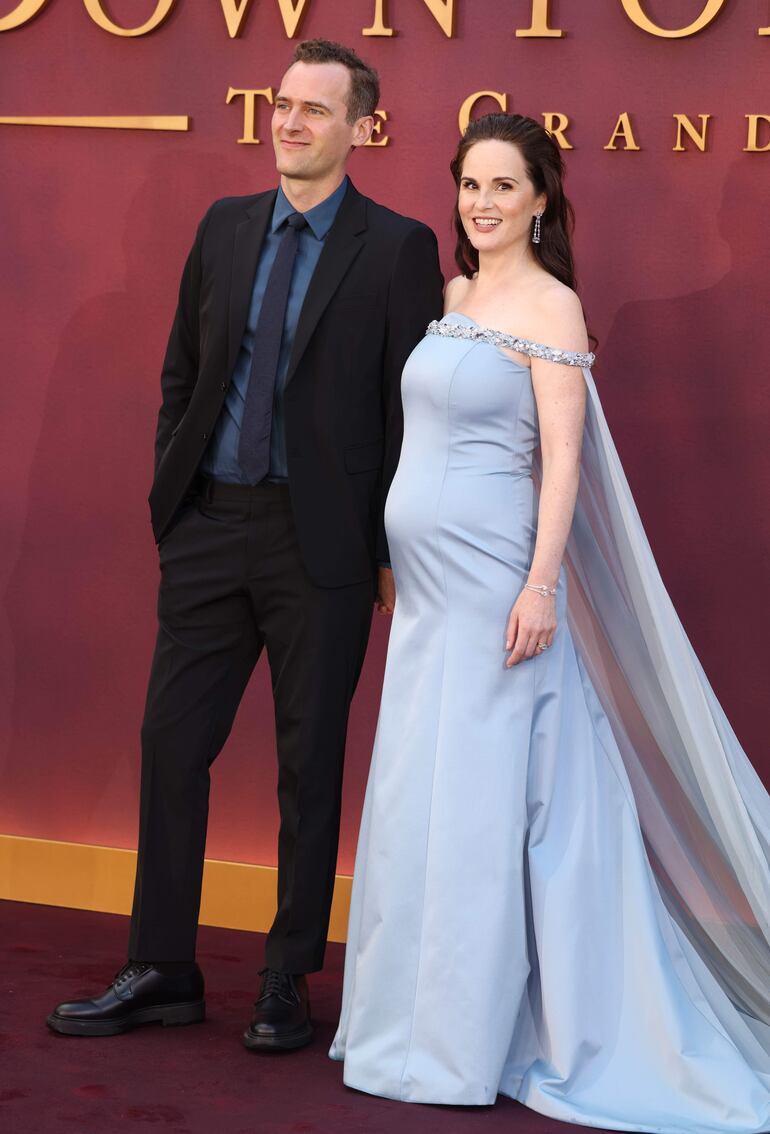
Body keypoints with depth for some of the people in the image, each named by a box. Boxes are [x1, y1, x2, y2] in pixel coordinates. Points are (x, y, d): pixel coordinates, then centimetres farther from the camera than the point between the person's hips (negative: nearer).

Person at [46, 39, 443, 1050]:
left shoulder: (399, 248, -4)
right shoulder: (225, 227, 10)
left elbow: (413, 409, -5)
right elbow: (181, 373, 15)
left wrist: (392, 548, -7)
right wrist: (171, 495, 9)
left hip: (321, 539, -4)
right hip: (210, 524, 5)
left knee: (310, 761, 5)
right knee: (172, 742, 6)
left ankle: (288, 984, 18)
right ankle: (161, 973, 18)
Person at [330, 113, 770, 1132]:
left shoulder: (549, 306, -9)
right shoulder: (453, 296, 13)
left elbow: (563, 458, -14)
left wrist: (541, 584, -21)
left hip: (494, 582, -8)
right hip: (429, 585, 8)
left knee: (480, 800, -3)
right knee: (419, 797, 12)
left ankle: (464, 1045, 6)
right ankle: (419, 1017, 23)